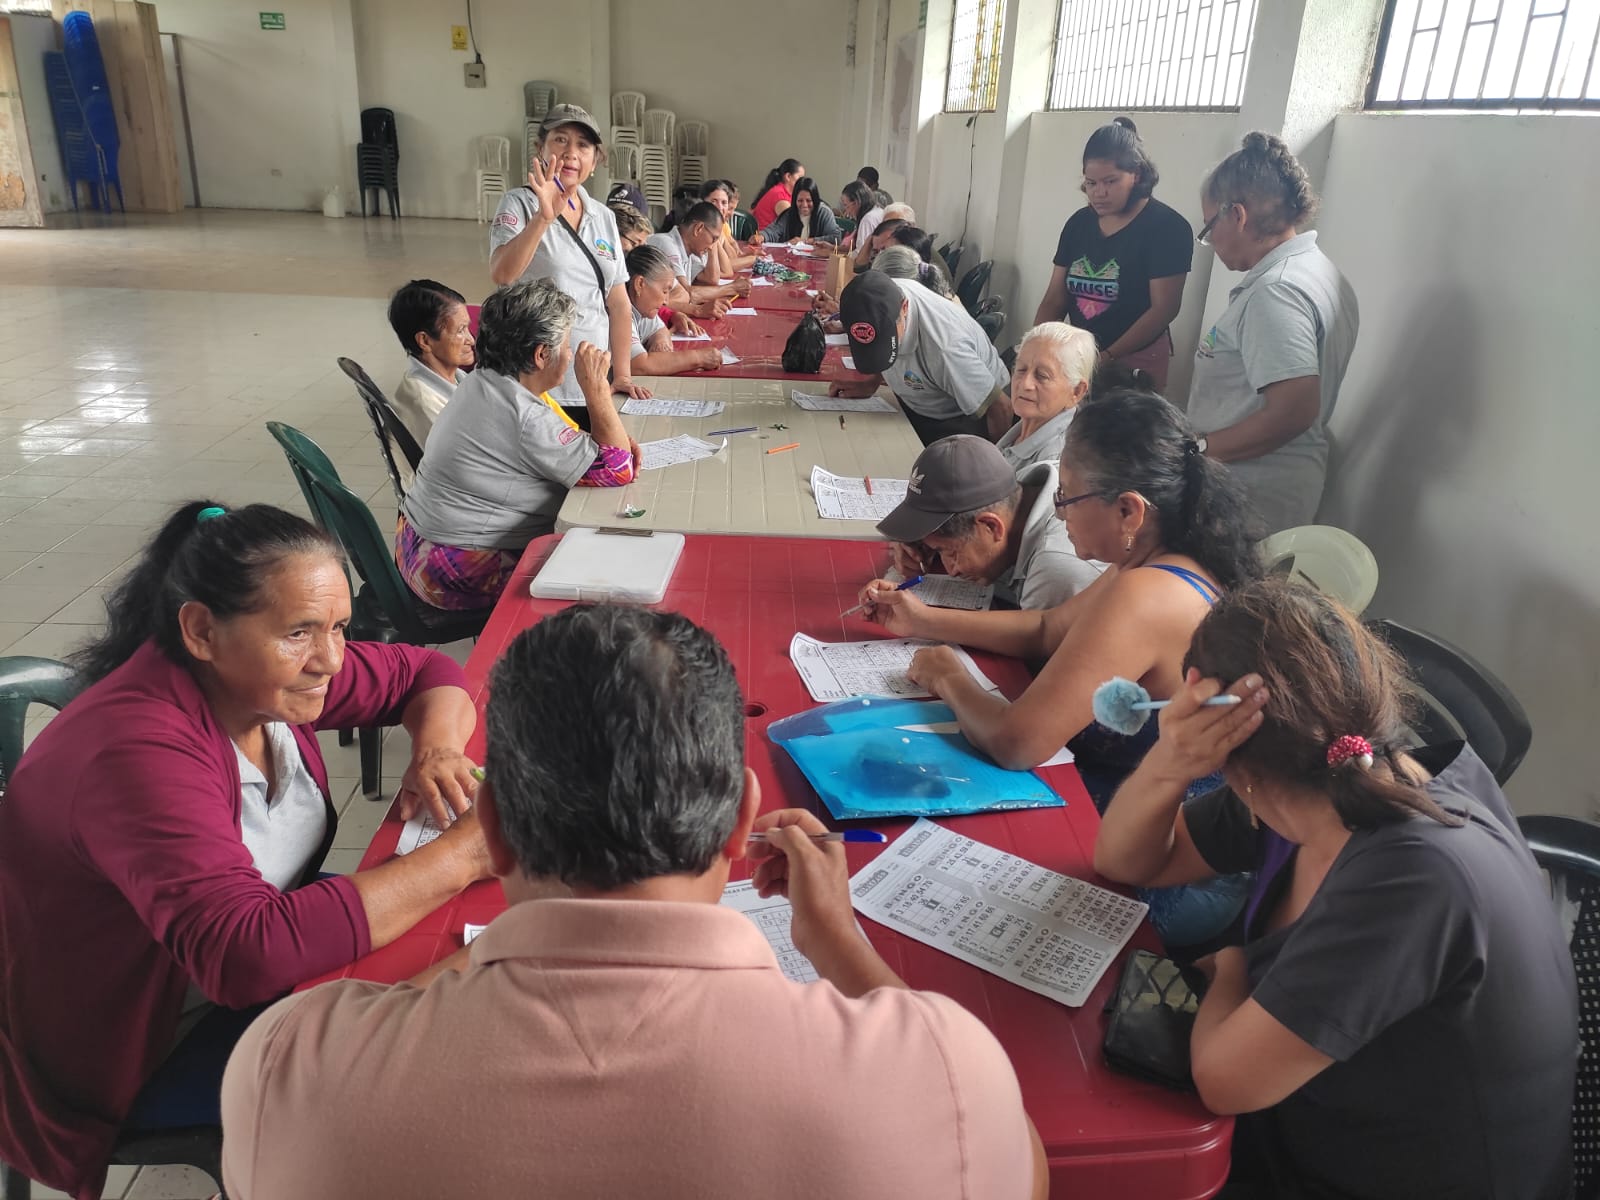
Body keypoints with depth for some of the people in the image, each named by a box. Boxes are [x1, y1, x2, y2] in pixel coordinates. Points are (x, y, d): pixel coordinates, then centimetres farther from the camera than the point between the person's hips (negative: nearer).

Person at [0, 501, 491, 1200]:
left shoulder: (264, 672, -10)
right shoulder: (138, 750, -34)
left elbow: (424, 673, 3)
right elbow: (247, 953, -45)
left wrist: (436, 748, -20)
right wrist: (461, 857, -41)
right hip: (131, 1060, -7)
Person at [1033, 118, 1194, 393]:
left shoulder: (1167, 227, -9)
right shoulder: (1078, 223, 6)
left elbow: (1164, 308, -15)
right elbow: (1055, 299, 6)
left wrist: (1107, 357, -22)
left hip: (1136, 362, -5)